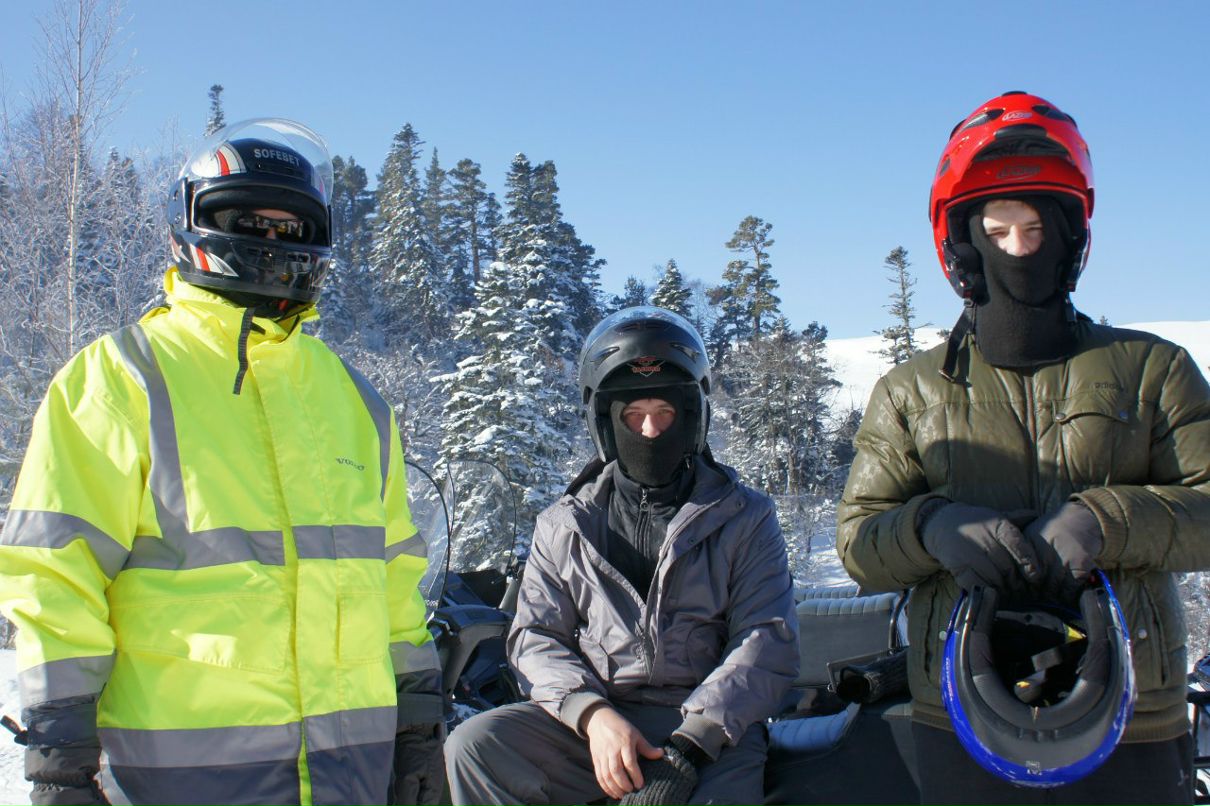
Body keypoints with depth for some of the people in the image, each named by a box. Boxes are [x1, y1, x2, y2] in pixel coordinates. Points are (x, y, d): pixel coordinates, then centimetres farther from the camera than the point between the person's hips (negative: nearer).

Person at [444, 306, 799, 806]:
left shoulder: (744, 518, 9)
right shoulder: (564, 526, 14)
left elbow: (768, 640, -1)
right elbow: (536, 638, 9)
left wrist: (690, 743, -17)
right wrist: (592, 714, -13)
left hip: (713, 731, -2)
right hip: (594, 725, 3)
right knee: (475, 745, -24)